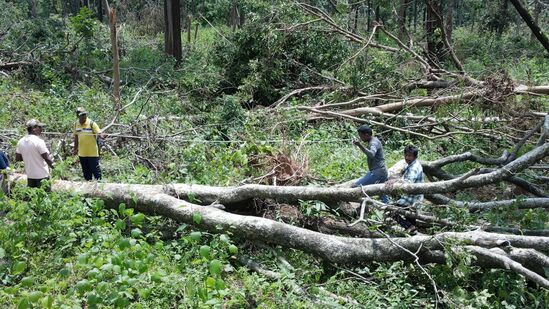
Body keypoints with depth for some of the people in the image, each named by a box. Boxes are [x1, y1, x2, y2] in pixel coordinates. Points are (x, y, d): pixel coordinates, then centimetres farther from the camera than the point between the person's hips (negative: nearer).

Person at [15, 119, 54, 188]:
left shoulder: (21, 142, 1)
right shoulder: (39, 141, -18)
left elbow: (17, 158, 6)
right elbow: (47, 158, -16)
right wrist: (52, 166, 2)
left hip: (30, 175, 6)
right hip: (42, 175, -6)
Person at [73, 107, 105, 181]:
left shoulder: (91, 123, -10)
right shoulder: (76, 124, 5)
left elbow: (99, 133, -15)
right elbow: (76, 137, 15)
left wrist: (102, 136, -38)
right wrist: (75, 149, 18)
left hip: (92, 152, -5)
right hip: (82, 153, 5)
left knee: (95, 169, -3)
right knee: (86, 171, 14)